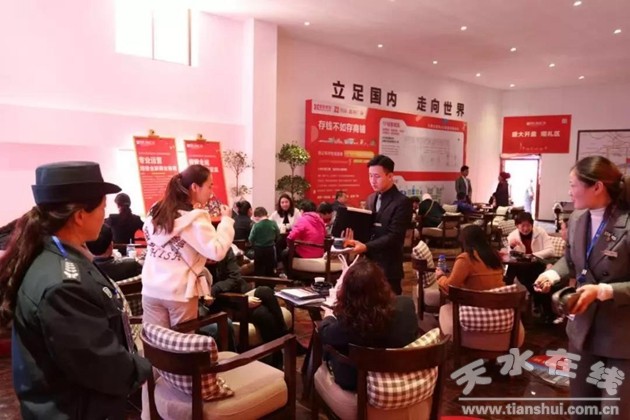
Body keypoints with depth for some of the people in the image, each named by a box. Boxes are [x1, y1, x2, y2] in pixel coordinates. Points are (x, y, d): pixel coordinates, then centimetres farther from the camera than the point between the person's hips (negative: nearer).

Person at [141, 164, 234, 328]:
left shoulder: (156, 212, 9)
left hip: (151, 290, 6)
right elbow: (217, 251, -20)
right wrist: (226, 220, -9)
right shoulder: (196, 218, -13)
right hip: (180, 292, -6)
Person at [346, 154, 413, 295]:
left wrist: (366, 247, -27)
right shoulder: (371, 199, 12)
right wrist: (354, 239, -6)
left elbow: (394, 236, -18)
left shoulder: (402, 202, -11)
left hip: (388, 268, -6)